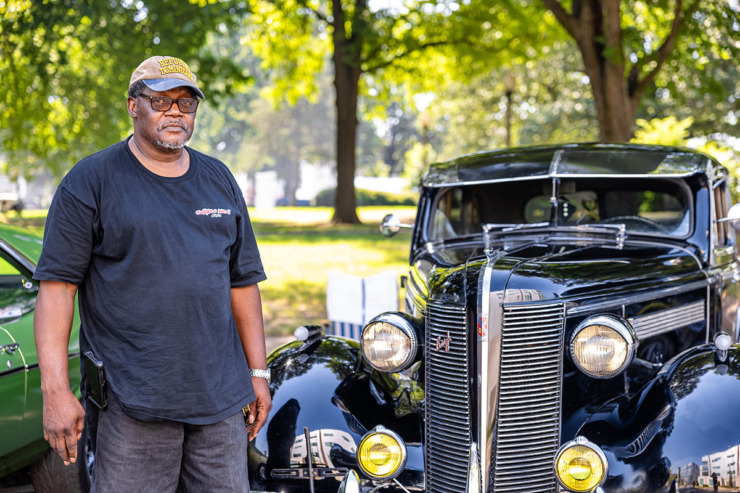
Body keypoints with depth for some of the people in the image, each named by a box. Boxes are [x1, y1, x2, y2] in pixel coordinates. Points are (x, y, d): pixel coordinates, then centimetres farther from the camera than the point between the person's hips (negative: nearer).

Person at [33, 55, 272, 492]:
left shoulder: (219, 180, 14)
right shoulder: (91, 181, -2)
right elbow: (57, 284, -7)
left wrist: (258, 371, 12)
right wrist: (56, 391, -13)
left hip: (220, 398, 5)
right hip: (131, 403, -4)